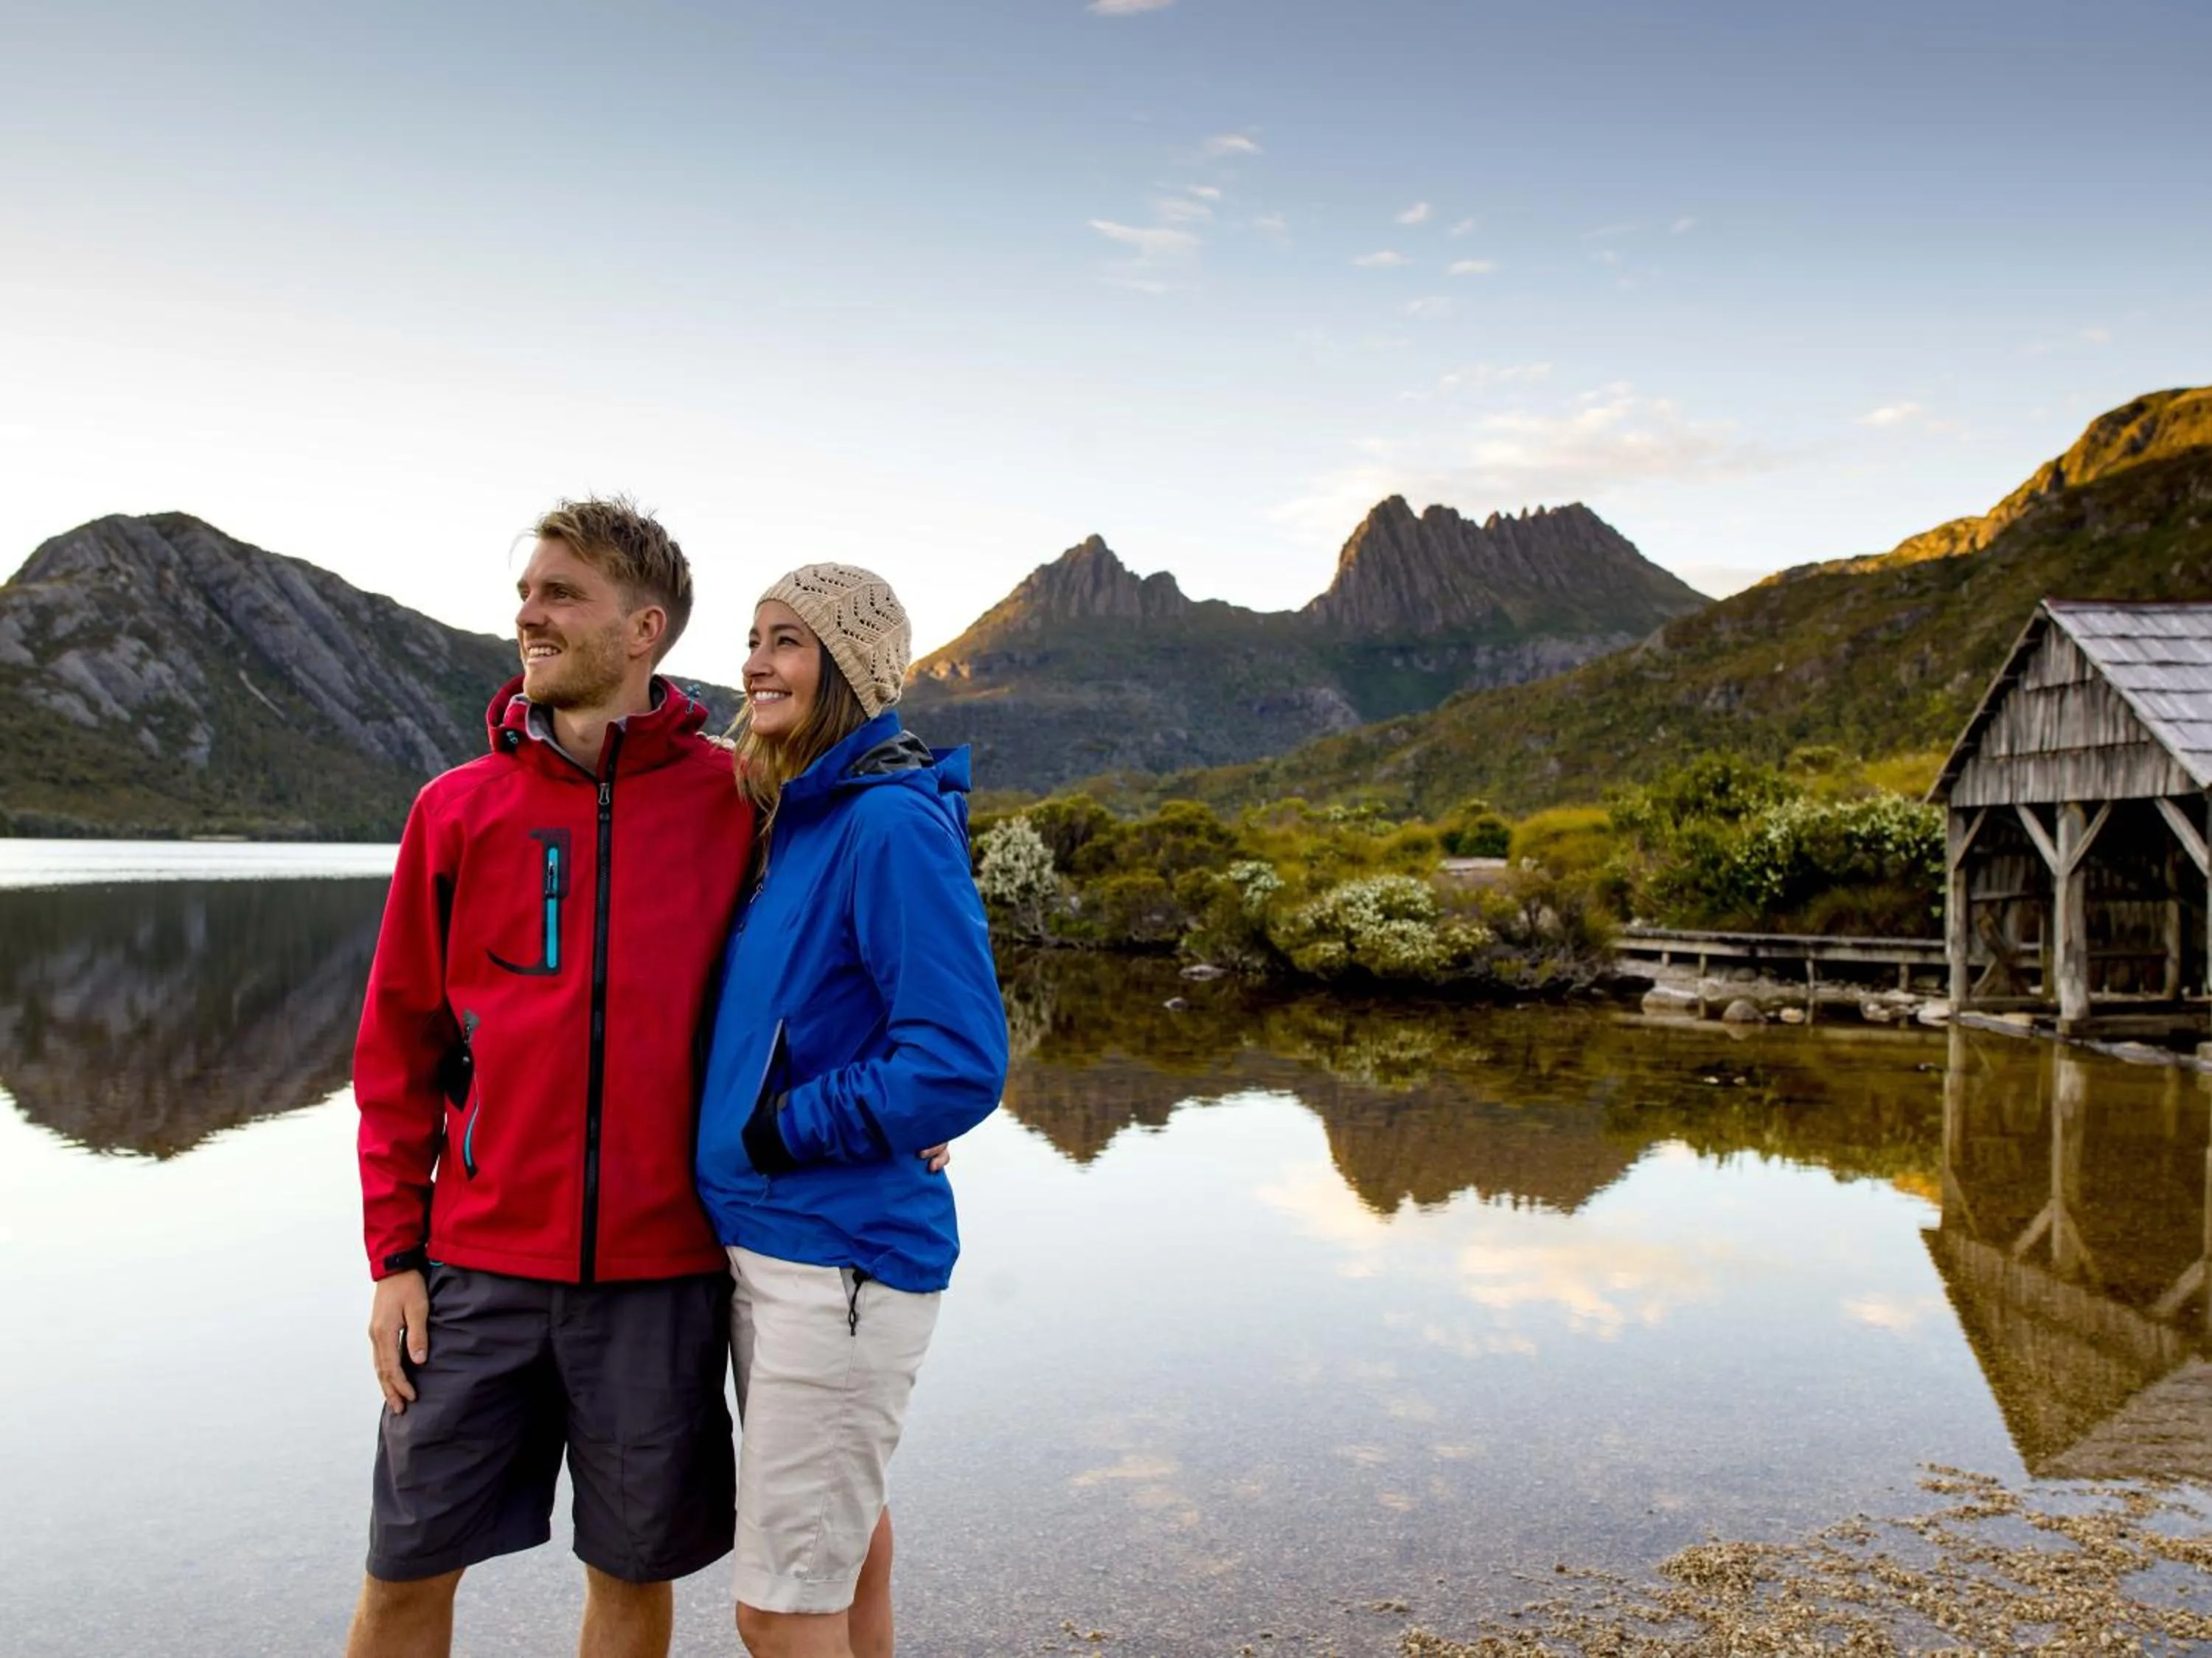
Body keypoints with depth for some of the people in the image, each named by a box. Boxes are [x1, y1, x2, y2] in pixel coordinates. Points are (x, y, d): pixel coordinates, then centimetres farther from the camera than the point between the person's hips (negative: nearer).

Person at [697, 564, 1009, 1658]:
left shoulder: (892, 824, -18)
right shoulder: (793, 817, 8)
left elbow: (959, 1066, -24)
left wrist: (778, 1130, -16)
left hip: (840, 1257, -9)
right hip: (768, 1241, 9)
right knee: (841, 1529, 24)